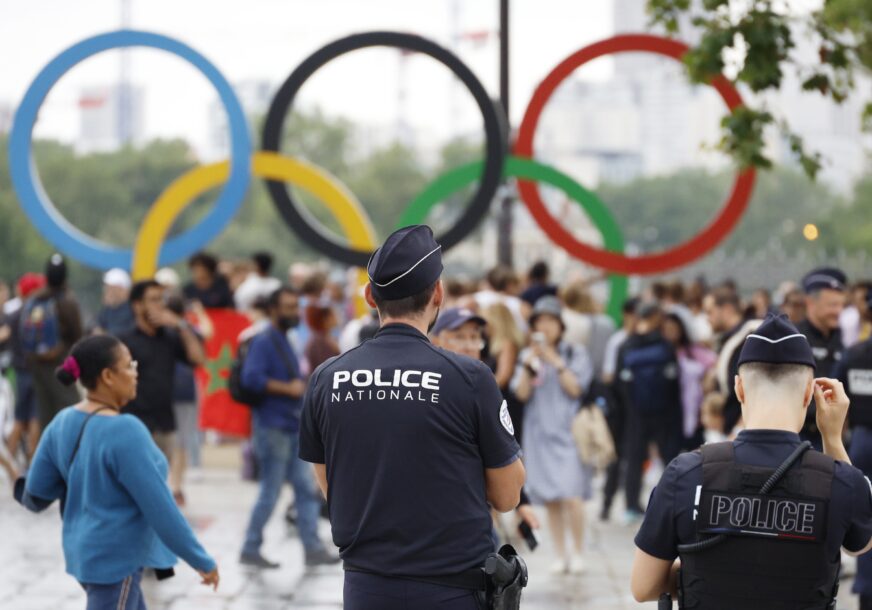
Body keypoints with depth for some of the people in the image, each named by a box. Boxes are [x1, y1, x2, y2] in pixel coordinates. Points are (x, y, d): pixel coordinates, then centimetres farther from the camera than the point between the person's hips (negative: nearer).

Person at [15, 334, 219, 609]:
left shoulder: (63, 423, 0)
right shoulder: (124, 431, -23)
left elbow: (36, 495, 4)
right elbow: (159, 506, -21)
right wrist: (201, 561, -12)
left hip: (86, 551, 9)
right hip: (117, 561, -9)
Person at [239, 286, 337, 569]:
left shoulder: (284, 342, 16)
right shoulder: (263, 342, -13)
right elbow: (251, 378, -26)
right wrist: (289, 388, -21)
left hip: (292, 428, 9)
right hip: (273, 427, -9)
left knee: (307, 489, 6)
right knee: (270, 493, -3)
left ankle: (313, 548, 9)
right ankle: (250, 550, 7)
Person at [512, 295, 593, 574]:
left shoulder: (575, 353, 2)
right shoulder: (528, 355, 9)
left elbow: (575, 388, -7)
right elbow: (522, 393, 1)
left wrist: (555, 360, -12)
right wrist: (529, 363, -11)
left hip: (569, 430, -3)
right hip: (539, 433, 3)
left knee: (571, 496, -15)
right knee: (551, 500, 4)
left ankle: (578, 552, -2)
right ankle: (561, 555, 11)